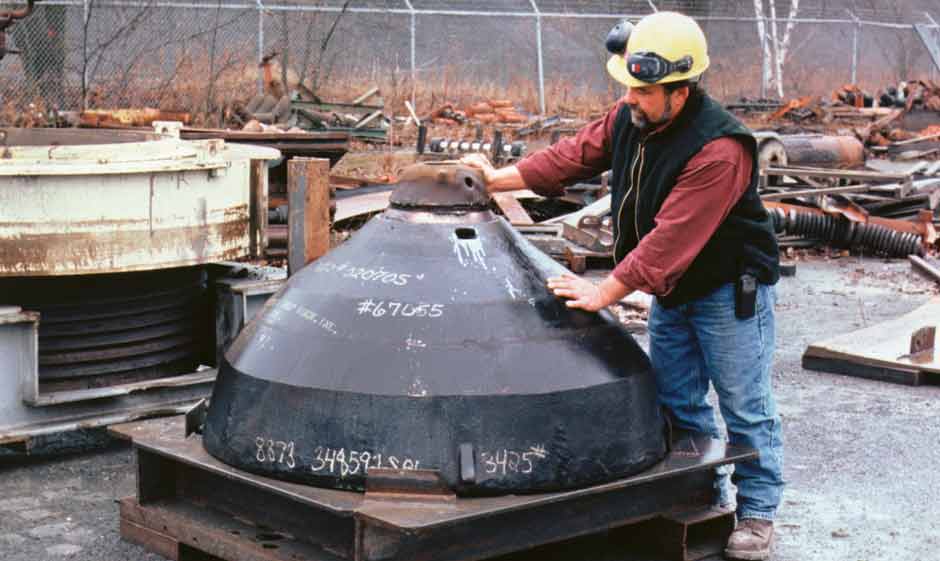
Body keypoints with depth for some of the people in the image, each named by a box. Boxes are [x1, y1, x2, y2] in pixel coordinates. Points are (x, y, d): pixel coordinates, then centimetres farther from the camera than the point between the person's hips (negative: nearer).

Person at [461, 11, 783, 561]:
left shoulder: (720, 150, -32)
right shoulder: (630, 118, -6)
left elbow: (671, 237, -34)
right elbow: (574, 155, 4)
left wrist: (606, 292, -32)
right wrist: (496, 178, -1)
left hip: (729, 289, -8)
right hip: (671, 289, 8)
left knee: (745, 405, 2)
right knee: (677, 400, 14)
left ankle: (758, 512, 15)